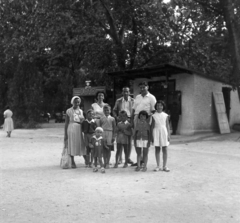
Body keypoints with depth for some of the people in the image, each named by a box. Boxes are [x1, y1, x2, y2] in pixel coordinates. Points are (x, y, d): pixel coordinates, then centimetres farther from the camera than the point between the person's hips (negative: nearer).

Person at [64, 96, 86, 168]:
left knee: (82, 146, 0)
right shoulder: (69, 111, 2)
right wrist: (65, 134, -3)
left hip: (79, 130, 3)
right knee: (72, 146, -1)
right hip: (71, 129, -3)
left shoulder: (80, 111, 13)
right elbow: (66, 123, 1)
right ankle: (73, 163, 8)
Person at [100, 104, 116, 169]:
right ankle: (105, 163, 13)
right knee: (104, 149, 3)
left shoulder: (112, 119, 2)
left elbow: (114, 128, 2)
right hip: (103, 134, 1)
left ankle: (107, 163, 9)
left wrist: (113, 136, -3)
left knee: (109, 149, 1)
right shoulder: (101, 119, 6)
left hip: (110, 134, -1)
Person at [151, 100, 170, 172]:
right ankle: (158, 166, 10)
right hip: (156, 132, 0)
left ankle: (164, 166, 8)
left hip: (164, 132, 0)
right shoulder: (154, 116, 3)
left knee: (165, 149, 0)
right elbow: (152, 126, 4)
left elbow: (167, 126, 6)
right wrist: (152, 136, -1)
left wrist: (169, 135, 1)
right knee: (157, 149, 3)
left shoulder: (165, 115, 5)